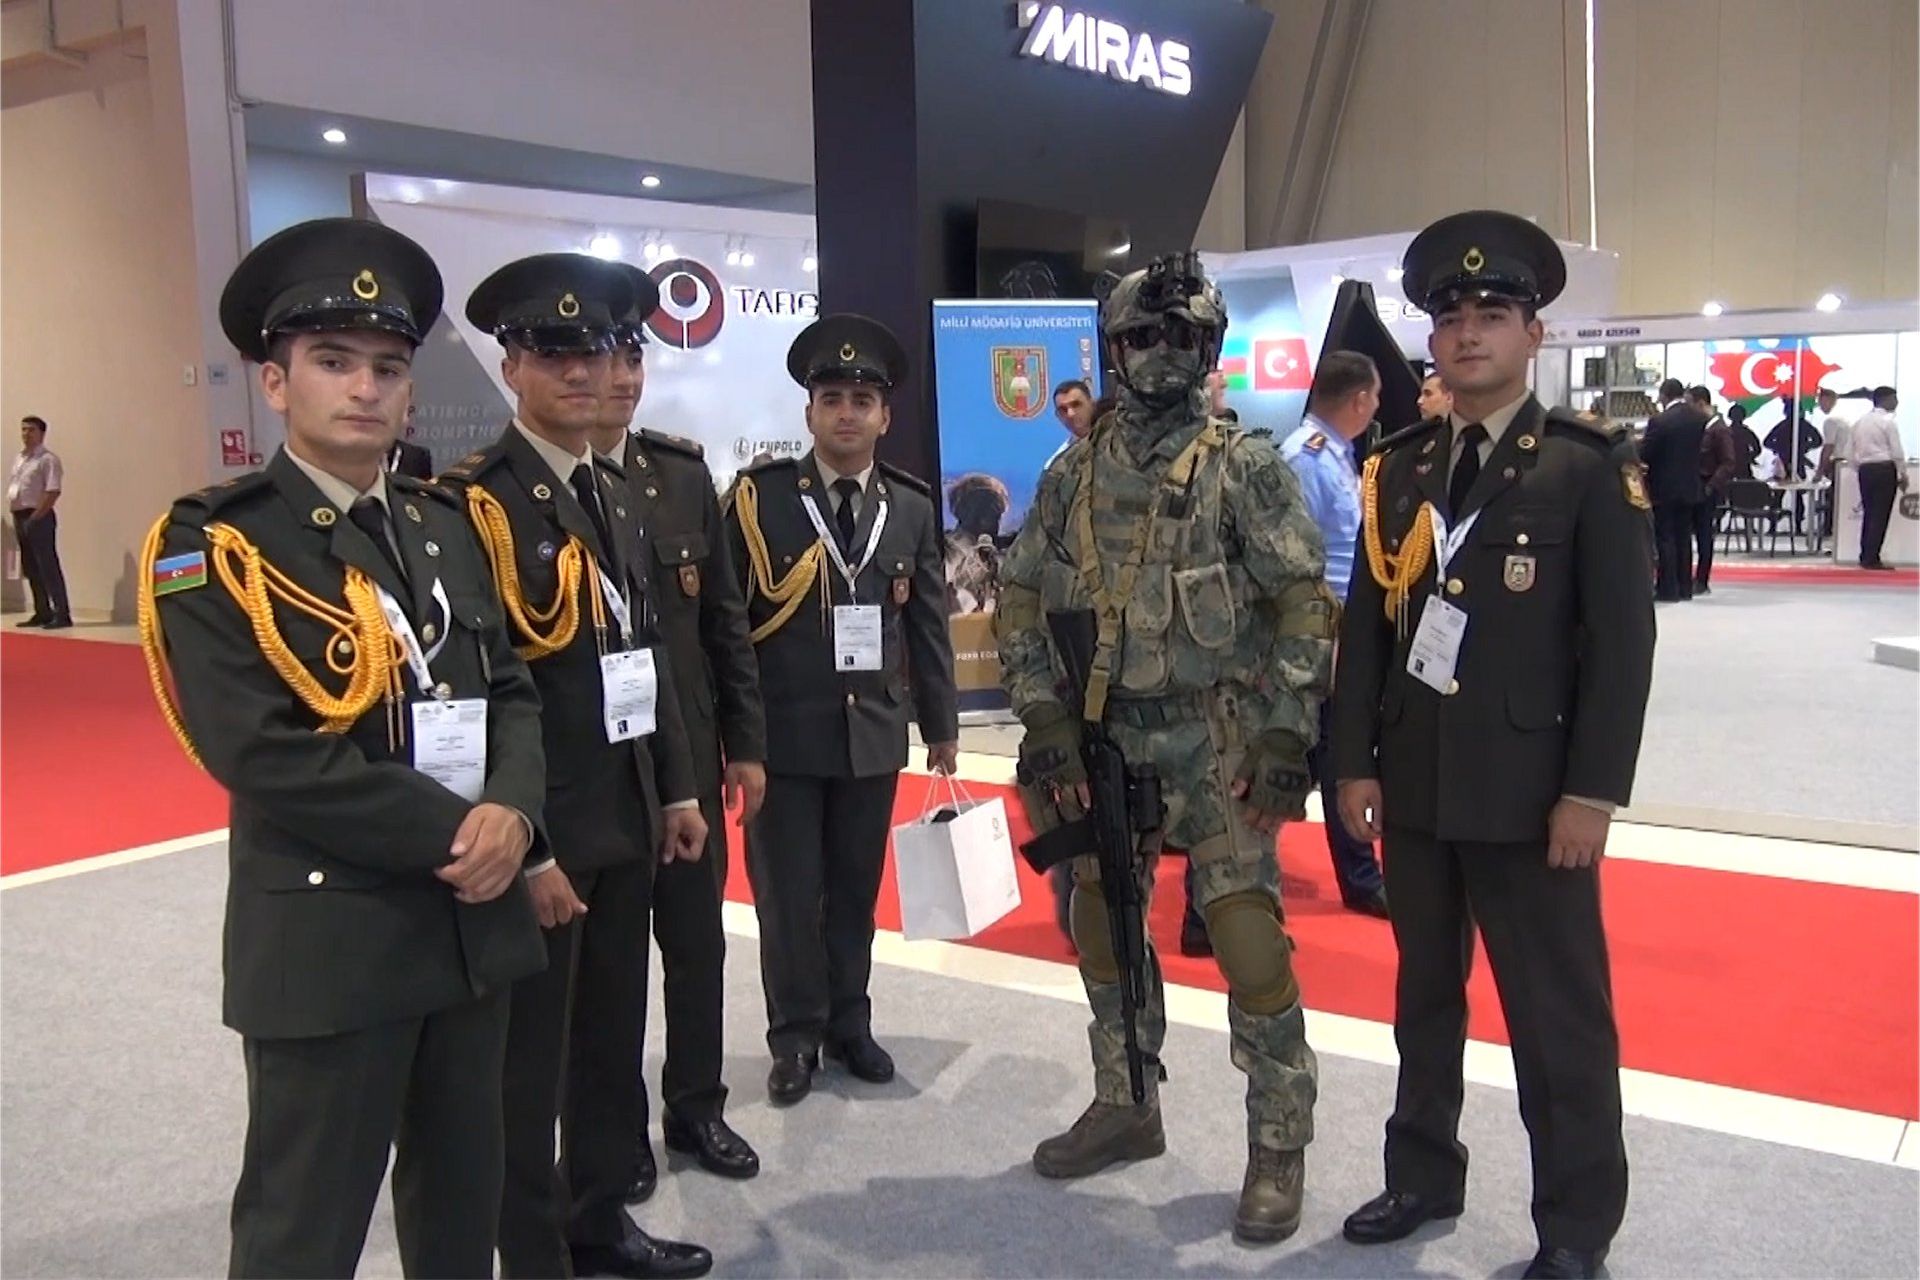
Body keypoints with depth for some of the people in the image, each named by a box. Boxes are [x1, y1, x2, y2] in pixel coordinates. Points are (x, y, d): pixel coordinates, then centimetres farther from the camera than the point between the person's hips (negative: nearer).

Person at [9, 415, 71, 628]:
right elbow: (12, 488, 21)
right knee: (30, 568, 11)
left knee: (48, 565, -10)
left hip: (39, 517, -9)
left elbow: (53, 491, -17)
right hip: (20, 517, 9)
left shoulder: (48, 459, -9)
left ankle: (62, 614, -9)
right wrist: (14, 513, 9)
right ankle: (42, 612, 17)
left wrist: (36, 516, -18)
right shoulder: (19, 458, 17)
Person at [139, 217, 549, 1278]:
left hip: (474, 921, 6)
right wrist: (454, 837, -18)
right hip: (328, 936, -6)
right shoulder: (213, 543, -9)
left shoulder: (443, 526, 11)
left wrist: (511, 812, -11)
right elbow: (264, 754, -19)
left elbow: (510, 689, 9)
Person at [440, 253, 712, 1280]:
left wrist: (675, 789, 13)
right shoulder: (473, 501, -14)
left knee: (612, 1039, 19)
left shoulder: (614, 497, 12)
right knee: (531, 1062, 7)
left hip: (624, 820, 8)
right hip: (540, 829, -8)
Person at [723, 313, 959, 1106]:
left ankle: (849, 1023, 28)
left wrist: (941, 725, 9)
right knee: (787, 890, 6)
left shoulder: (912, 508, 6)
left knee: (856, 888, 12)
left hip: (875, 730, 3)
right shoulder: (759, 496, -4)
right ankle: (795, 1036, 21)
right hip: (783, 730, -2)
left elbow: (928, 625, 9)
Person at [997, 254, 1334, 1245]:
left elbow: (1302, 604, -9)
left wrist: (1286, 732, -15)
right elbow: (1022, 599, 7)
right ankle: (1125, 1106, 32)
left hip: (1216, 739, -5)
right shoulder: (1073, 475, 6)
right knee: (1102, 925, 13)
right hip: (1103, 737, 5)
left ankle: (1279, 1145, 10)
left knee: (1246, 935, -7)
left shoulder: (1245, 468, -5)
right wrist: (1045, 718, -1)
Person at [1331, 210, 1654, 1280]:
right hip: (1417, 786, 5)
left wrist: (1593, 791, -13)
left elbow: (1624, 640, -9)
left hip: (1531, 791, -5)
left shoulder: (1595, 465, -5)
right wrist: (1356, 763, 5)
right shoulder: (1400, 470, 9)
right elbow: (1367, 624, 9)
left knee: (1558, 1015, 5)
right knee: (1426, 997, 16)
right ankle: (1425, 1177, 33)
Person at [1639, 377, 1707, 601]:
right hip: (1689, 486, 6)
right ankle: (1685, 587, 15)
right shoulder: (1700, 418, 1)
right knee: (1684, 538, 12)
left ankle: (1668, 588, 0)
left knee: (1665, 538, 0)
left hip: (1664, 487, -6)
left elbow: (1644, 454, -12)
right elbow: (1701, 447, 8)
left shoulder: (1659, 421, -17)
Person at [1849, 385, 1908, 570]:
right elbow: (1897, 451, -8)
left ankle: (1865, 557, 12)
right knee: (1880, 515, -3)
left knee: (1868, 513, 11)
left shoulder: (1860, 421, 12)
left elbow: (1850, 450, 12)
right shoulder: (1888, 421, -7)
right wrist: (1902, 476, 0)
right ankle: (1872, 559, -4)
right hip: (1884, 469, -6)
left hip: (1865, 469, 6)